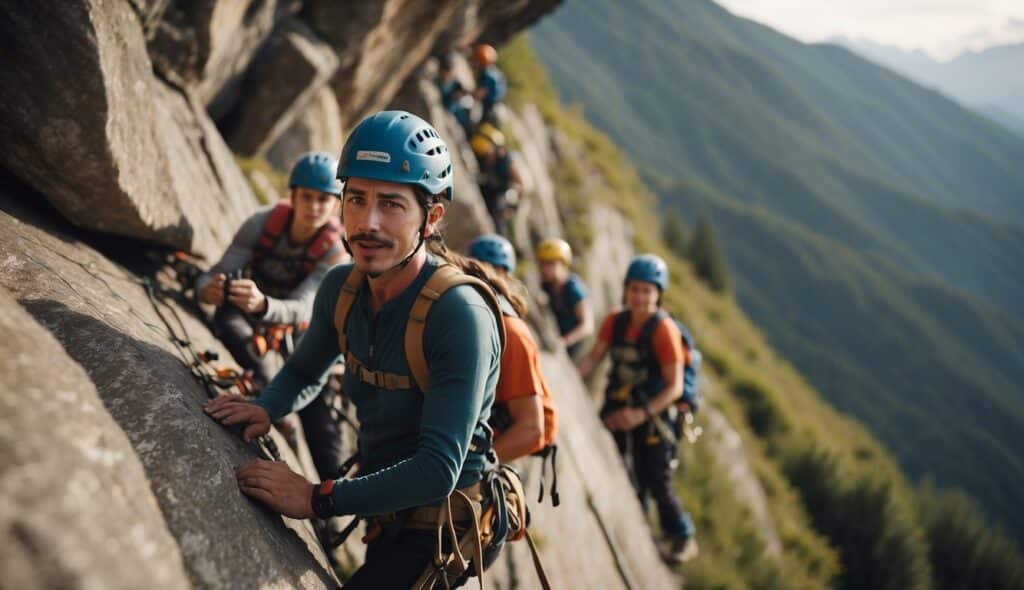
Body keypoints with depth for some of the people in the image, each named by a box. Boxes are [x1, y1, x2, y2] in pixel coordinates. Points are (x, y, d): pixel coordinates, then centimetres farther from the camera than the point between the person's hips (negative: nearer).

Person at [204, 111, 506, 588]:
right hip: (384, 517, 7)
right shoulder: (341, 288, -8)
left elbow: (439, 470, -34)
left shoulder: (460, 315, -31)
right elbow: (302, 372, 11)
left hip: (438, 529, -7)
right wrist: (265, 410, -11)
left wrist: (318, 499, -35)